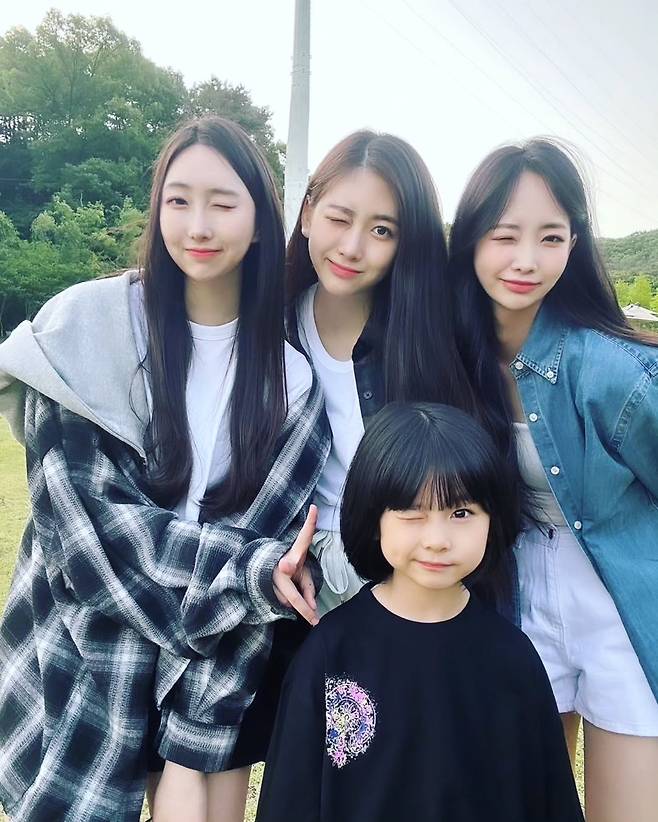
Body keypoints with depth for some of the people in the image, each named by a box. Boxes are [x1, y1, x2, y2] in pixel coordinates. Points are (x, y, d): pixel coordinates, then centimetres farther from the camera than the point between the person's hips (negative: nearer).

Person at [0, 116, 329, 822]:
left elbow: (273, 539, -7)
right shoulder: (83, 329, -10)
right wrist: (247, 569, -21)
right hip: (87, 646, -1)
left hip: (223, 653, 2)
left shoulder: (287, 374, -4)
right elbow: (83, 508, -14)